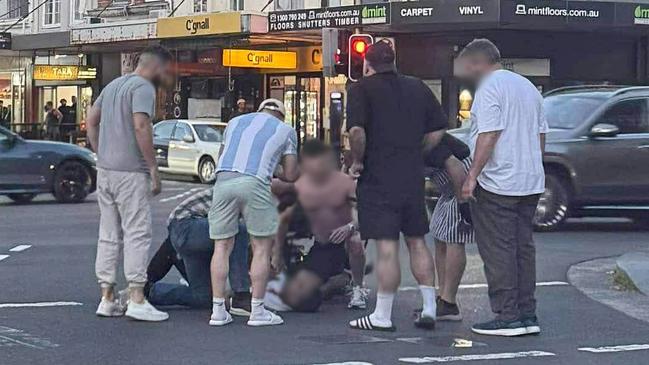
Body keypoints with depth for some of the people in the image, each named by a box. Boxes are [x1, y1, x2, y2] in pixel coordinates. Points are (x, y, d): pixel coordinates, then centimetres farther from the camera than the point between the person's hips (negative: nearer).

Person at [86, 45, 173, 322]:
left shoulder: (113, 85, 18)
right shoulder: (143, 88, -10)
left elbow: (91, 120, 20)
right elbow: (140, 126, -21)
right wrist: (154, 168, -17)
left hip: (105, 170, 9)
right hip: (131, 172, -9)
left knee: (108, 235, 10)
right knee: (137, 234, -6)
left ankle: (107, 298, 12)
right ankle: (137, 300, -7)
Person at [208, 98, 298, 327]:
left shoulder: (235, 122, 30)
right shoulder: (285, 130, 21)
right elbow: (291, 175, 18)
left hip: (223, 180, 3)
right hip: (254, 182, -3)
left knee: (222, 247, 10)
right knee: (262, 247, 7)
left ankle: (218, 310, 9)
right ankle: (257, 311, 7)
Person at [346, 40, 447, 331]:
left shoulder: (362, 89, -5)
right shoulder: (418, 88, 12)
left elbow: (356, 130, -19)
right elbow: (438, 131, 10)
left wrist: (357, 162, -5)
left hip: (378, 177, -5)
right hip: (414, 177, 5)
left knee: (386, 248, -5)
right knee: (417, 242, 15)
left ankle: (382, 316, 1)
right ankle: (429, 309, 16)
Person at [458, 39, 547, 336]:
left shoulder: (489, 88, -11)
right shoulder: (528, 86, 17)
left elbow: (489, 135, -19)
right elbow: (541, 134, 19)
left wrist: (472, 176, -18)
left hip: (497, 185, -9)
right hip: (531, 182, 9)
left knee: (498, 251, -4)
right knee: (523, 248, 12)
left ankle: (508, 317, -4)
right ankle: (527, 314, 14)